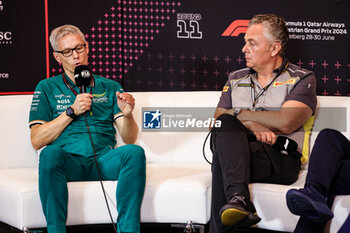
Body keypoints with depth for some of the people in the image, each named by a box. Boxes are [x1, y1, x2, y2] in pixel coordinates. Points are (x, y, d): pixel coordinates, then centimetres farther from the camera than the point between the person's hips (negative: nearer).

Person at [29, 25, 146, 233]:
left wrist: (127, 114, -12)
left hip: (104, 159, 1)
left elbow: (129, 139, 10)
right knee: (51, 153, -36)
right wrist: (71, 112, -3)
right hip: (68, 161, -1)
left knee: (135, 152, -30)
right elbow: (37, 141, 6)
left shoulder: (110, 87, 20)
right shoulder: (47, 88, 17)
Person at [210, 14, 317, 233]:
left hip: (280, 159, -4)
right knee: (225, 125, -31)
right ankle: (239, 197, -49)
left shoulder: (302, 79, 9)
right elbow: (218, 120, 11)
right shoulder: (236, 79, 25)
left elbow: (285, 123, -9)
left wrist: (239, 113, 1)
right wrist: (252, 125, -9)